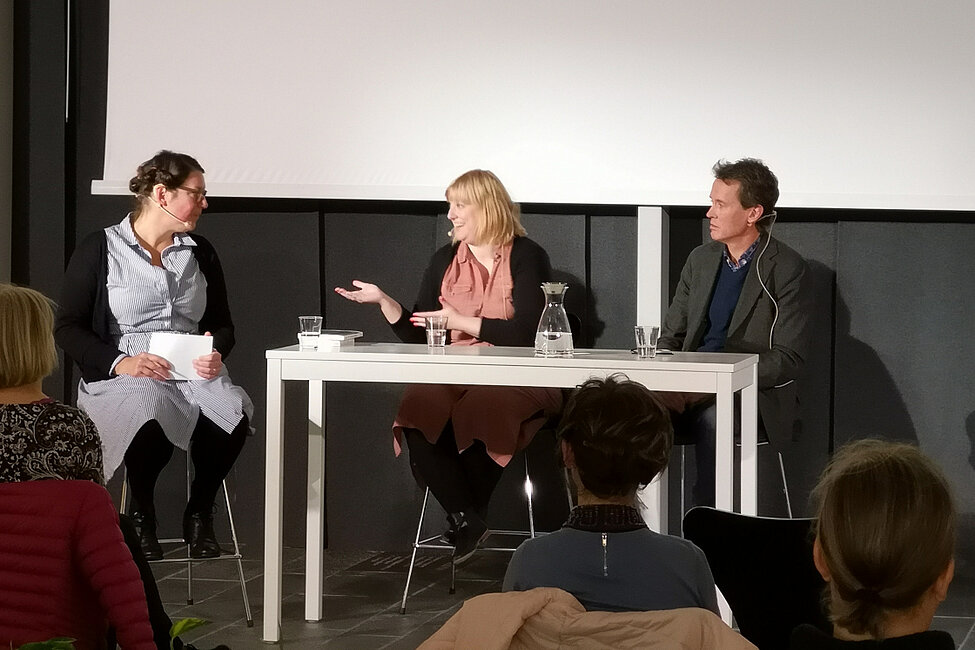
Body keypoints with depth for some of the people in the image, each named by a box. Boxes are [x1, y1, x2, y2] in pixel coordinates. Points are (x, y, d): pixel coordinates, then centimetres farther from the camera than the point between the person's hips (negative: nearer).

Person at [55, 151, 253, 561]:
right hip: (124, 374, -4)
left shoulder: (199, 253, 17)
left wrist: (216, 354, -4)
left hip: (193, 371, 4)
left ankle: (199, 513, -6)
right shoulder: (99, 251, 2)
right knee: (151, 416, -40)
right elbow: (68, 328, -1)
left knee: (232, 415, -32)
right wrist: (120, 362, -17)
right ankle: (141, 515, -10)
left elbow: (222, 325, 21)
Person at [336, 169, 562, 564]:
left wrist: (460, 321, -10)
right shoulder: (446, 261, 17)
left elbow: (526, 332, -12)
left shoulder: (526, 257, 1)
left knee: (477, 409, -38)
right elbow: (418, 335, 16)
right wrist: (382, 301, 2)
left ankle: (469, 518, -17)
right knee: (417, 409, -29)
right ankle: (464, 519, -27)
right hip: (453, 376, 4)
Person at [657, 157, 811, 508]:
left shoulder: (786, 268, -5)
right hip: (690, 391, 5)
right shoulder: (700, 259, 15)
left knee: (712, 418, -38)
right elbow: (671, 337, 20)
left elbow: (787, 360, -10)